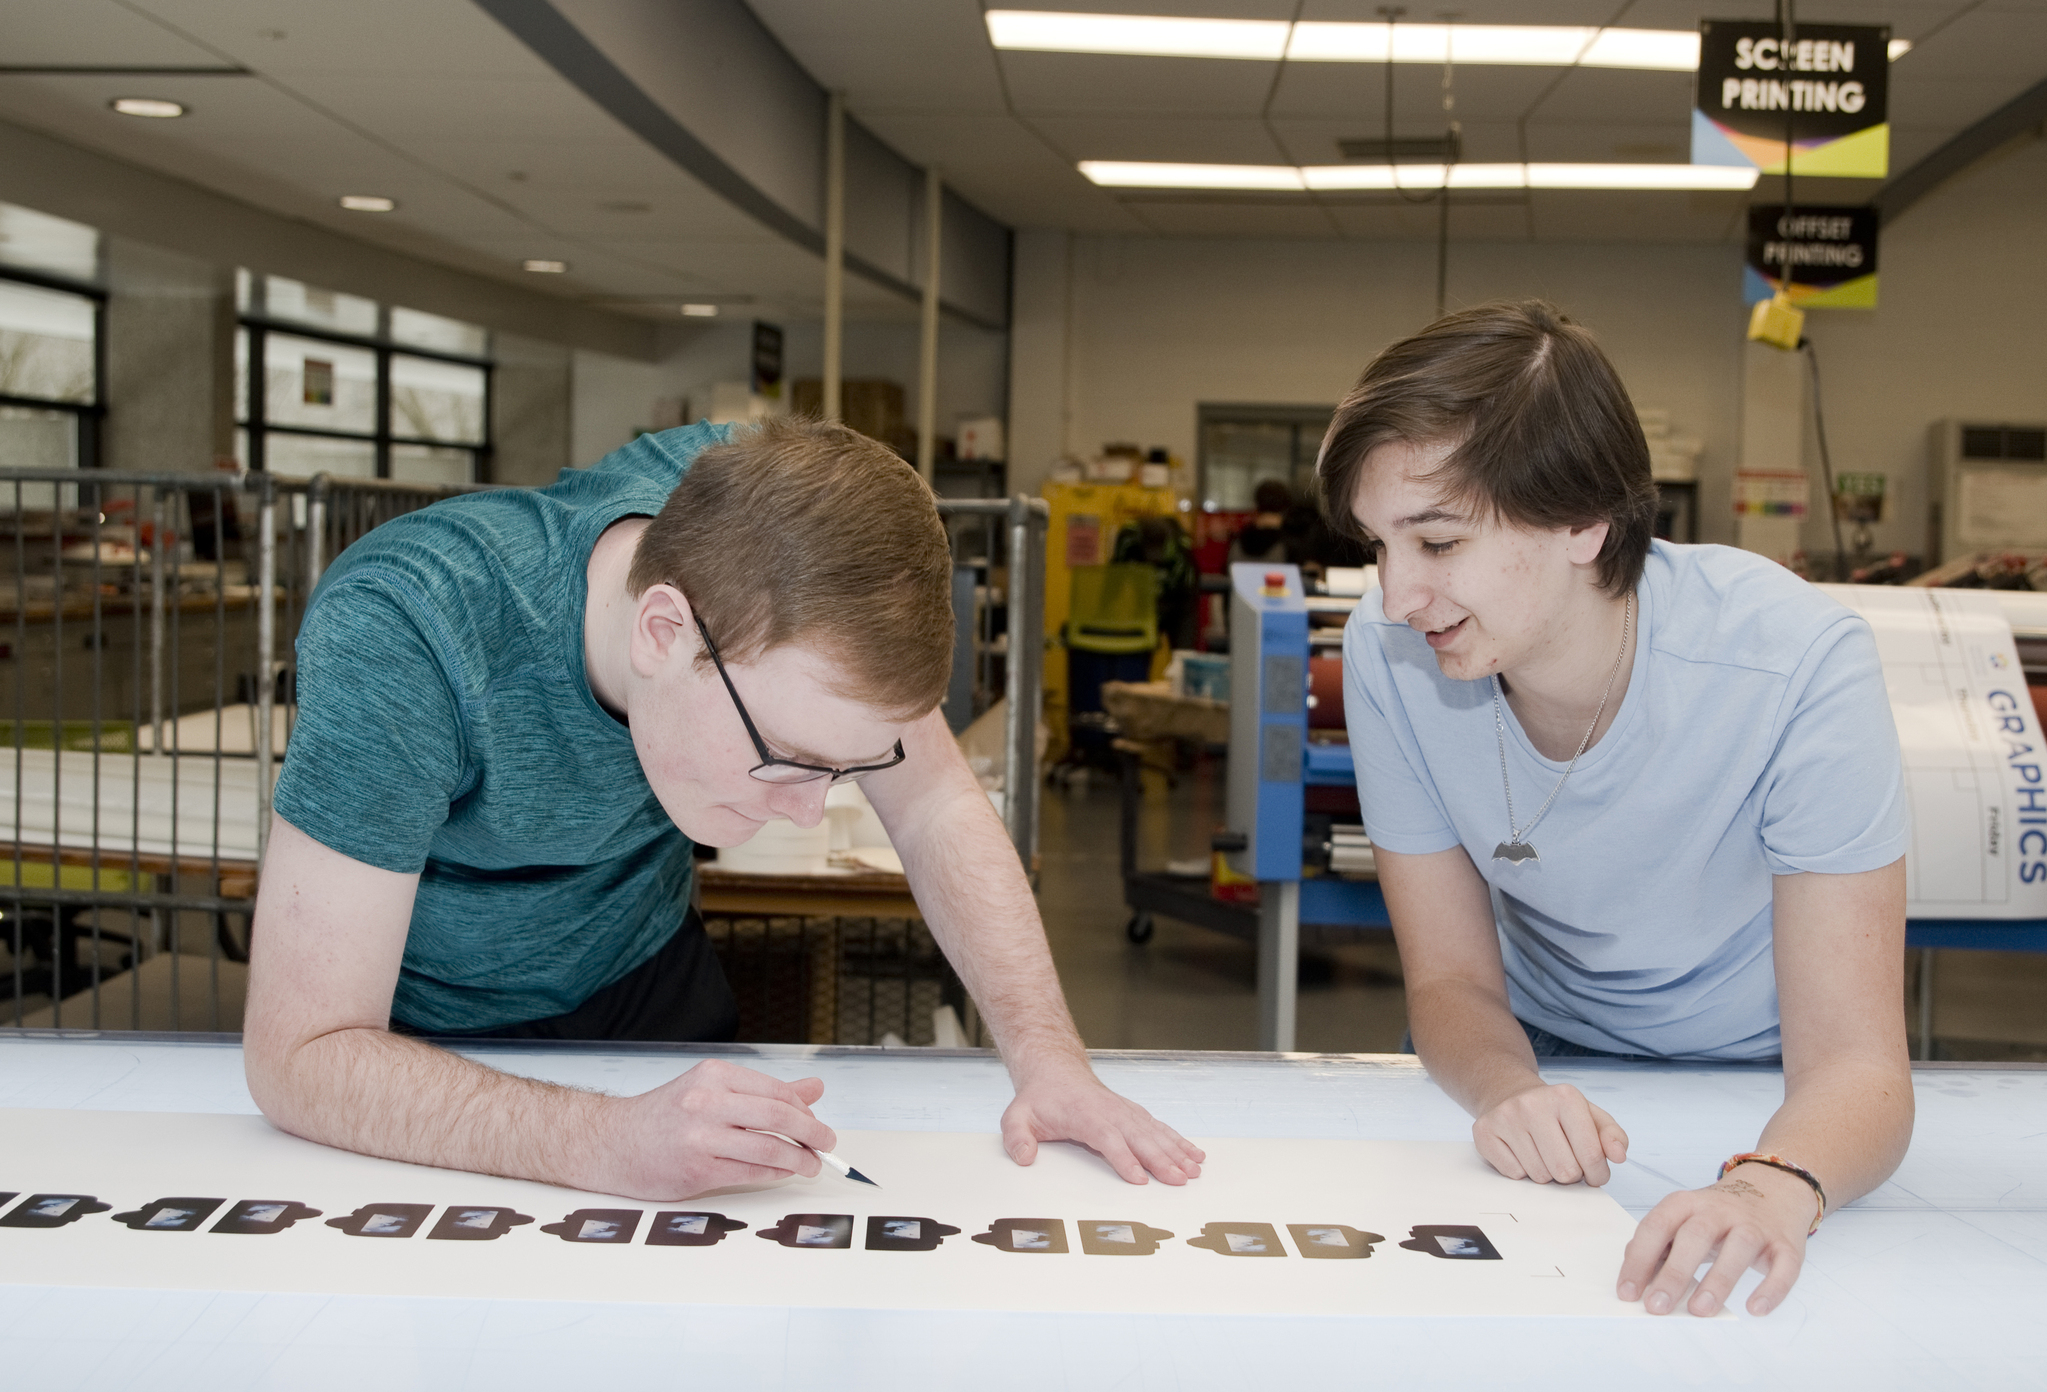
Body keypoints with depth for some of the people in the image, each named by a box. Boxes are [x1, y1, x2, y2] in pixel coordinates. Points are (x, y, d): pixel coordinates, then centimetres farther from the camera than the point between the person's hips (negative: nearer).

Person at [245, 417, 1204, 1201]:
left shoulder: (746, 511, -24)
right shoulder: (401, 634, -37)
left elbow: (936, 805, -14)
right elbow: (301, 1056, -35)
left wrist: (1047, 1054, -27)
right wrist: (611, 1144, -48)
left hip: (643, 977, 2)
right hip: (426, 1038, -2)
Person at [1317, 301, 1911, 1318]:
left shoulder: (1798, 666, -26)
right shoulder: (1388, 655, -19)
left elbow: (1852, 1058, -27)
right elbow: (1452, 977, -9)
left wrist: (1773, 1188, -49)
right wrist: (1507, 1090, -31)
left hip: (1768, 1098, -1)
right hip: (1545, 1070, 1)